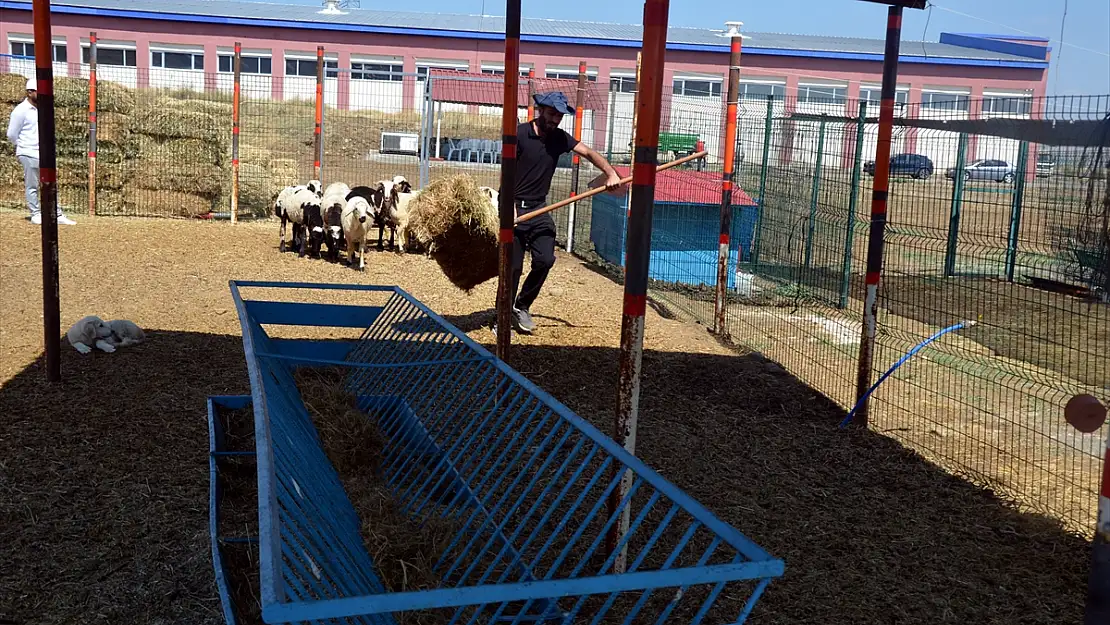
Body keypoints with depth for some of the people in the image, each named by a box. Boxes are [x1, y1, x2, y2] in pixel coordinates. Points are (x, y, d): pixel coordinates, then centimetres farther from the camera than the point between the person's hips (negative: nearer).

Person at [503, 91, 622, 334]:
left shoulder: (559, 138, 6)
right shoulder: (520, 134, -10)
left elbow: (589, 153, 0)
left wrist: (610, 172, -18)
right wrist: (509, 206, -21)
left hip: (539, 209, 5)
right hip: (515, 207, -5)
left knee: (545, 260, -8)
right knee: (513, 266, -2)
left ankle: (521, 307, 13)